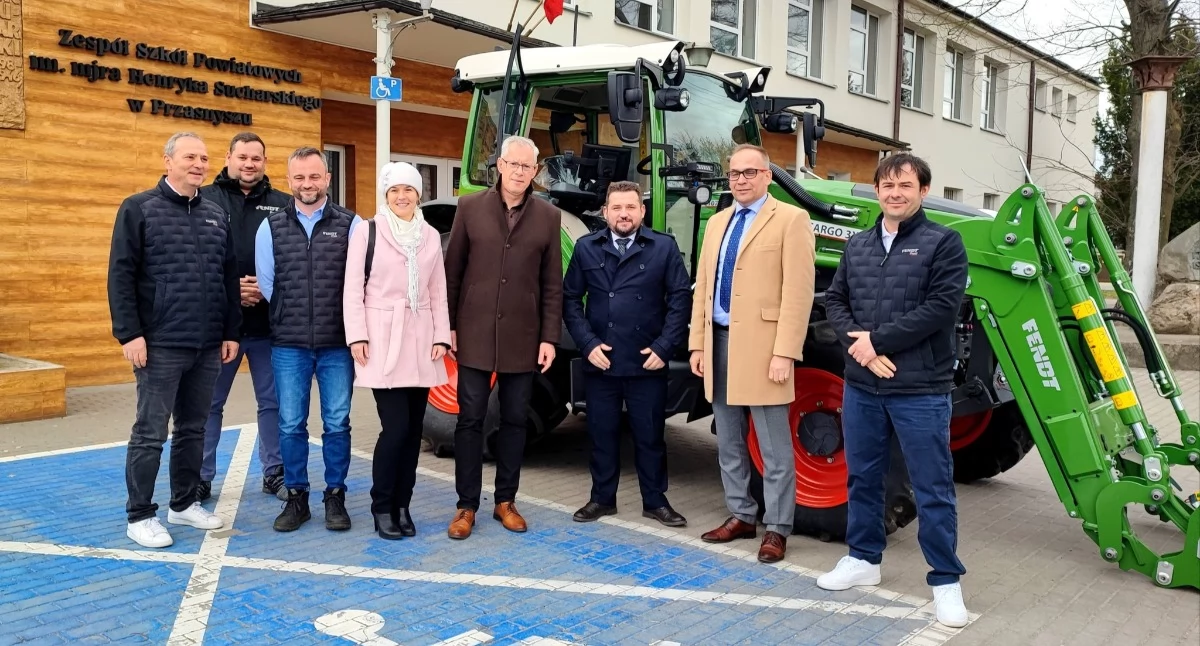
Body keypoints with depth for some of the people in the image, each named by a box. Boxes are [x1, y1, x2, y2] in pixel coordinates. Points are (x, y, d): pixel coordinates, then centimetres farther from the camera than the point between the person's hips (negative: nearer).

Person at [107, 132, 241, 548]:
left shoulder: (216, 216, 13)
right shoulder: (139, 208, -2)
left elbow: (229, 279, 15)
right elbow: (121, 275, -7)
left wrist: (231, 332, 11)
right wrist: (129, 333, -13)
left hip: (207, 346, 5)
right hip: (161, 345, -5)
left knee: (193, 429, 13)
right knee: (150, 433, 0)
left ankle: (184, 504, 26)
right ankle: (140, 516, 11)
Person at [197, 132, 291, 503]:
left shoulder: (283, 205, 6)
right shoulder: (205, 200, 2)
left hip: (269, 322, 1)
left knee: (273, 401, 10)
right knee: (209, 403, 10)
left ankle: (275, 473, 23)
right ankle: (201, 476, 22)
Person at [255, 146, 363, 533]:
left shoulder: (350, 224, 0)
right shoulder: (271, 227, 5)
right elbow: (266, 283, 9)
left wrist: (350, 329, -1)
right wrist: (291, 321, 9)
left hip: (337, 344, -1)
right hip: (288, 345, 1)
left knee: (337, 424, 5)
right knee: (291, 425, 6)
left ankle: (335, 497, 18)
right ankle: (296, 498, 20)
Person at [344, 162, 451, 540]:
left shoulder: (430, 236, 11)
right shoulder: (367, 232, -1)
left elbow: (438, 292, 11)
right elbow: (353, 289, -2)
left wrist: (441, 336, 3)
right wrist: (357, 337, -10)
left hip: (420, 341, 4)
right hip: (382, 341, -4)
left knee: (413, 428, 6)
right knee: (396, 426, -10)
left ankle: (402, 506, 17)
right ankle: (382, 507, 7)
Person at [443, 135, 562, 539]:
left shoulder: (548, 217, 3)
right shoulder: (470, 208, 1)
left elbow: (552, 284, 3)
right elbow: (452, 271, 3)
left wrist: (549, 337, -2)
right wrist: (447, 325, 0)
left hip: (522, 338, 1)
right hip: (475, 334, -1)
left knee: (514, 420, 9)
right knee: (470, 419, 4)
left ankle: (506, 501, 22)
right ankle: (467, 506, 14)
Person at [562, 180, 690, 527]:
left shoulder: (664, 247, 0)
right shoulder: (586, 248, 5)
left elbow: (680, 297, -2)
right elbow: (570, 299, 4)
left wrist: (664, 347, -9)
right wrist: (587, 343, -6)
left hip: (647, 364, -1)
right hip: (600, 362, 2)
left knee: (650, 435, 9)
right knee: (602, 433, 12)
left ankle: (655, 501, 23)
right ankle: (602, 498, 27)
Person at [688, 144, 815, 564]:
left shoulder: (790, 220, -4)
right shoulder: (717, 223, 17)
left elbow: (798, 292, -11)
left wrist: (784, 353, -17)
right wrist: (698, 343, 10)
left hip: (761, 345, -7)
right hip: (719, 342, 7)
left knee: (773, 449, 2)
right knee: (729, 443, 15)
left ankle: (777, 529, 12)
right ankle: (742, 516, 27)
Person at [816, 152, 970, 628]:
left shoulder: (943, 242, -4)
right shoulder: (857, 245, 12)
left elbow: (940, 307, -14)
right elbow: (834, 300, 9)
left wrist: (878, 339, -15)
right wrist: (859, 344, -9)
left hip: (920, 389, -5)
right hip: (861, 385, 5)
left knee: (932, 489, 2)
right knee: (862, 477, 16)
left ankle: (945, 580, 16)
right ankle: (863, 558, 32)